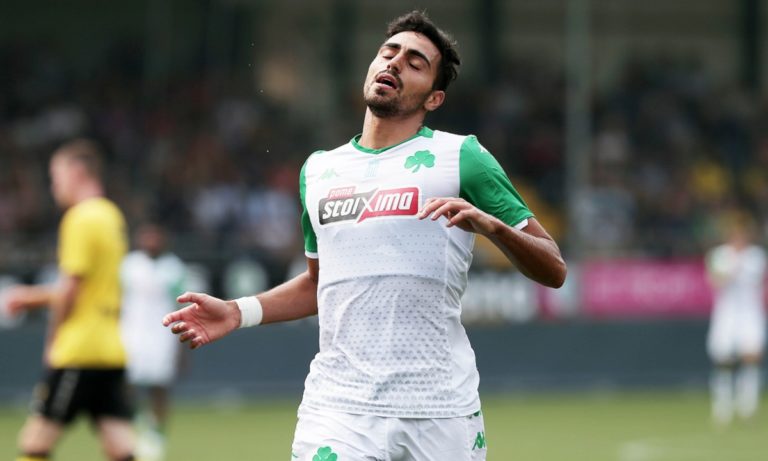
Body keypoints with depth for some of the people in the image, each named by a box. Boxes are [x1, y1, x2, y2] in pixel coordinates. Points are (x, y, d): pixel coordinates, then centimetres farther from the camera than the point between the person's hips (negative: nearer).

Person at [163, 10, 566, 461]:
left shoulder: (460, 157, 2)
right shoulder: (319, 169, 16)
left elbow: (553, 270, 0)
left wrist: (491, 224, -18)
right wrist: (238, 313, 16)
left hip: (440, 412, -3)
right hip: (338, 405, 3)